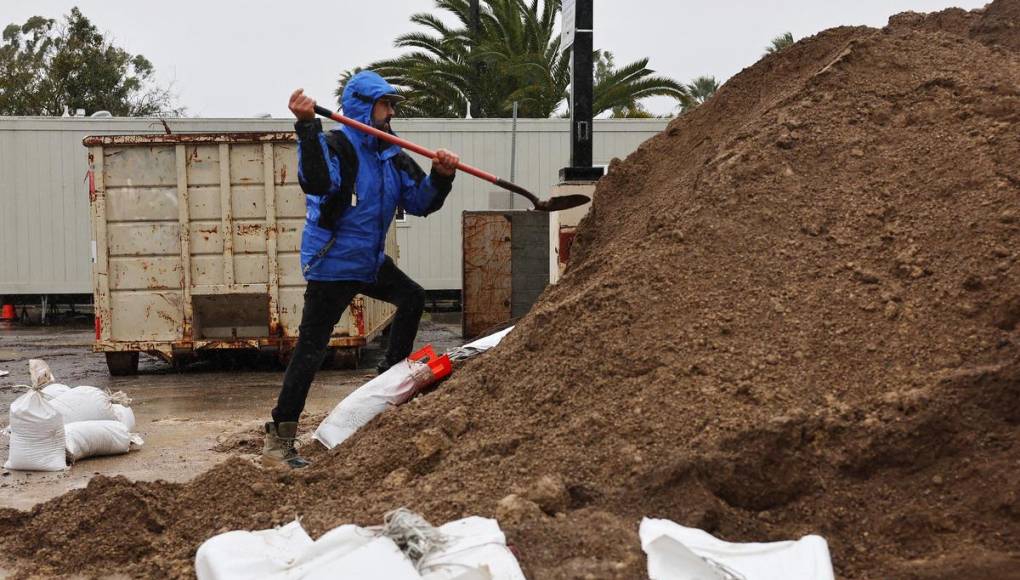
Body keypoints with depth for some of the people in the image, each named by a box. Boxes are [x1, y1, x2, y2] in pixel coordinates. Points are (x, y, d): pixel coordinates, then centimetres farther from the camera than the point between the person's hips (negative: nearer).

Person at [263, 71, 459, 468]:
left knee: (412, 299, 21)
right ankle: (277, 442, -10)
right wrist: (307, 127, -46)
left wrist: (440, 177, -11)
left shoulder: (392, 156, 10)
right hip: (332, 265, -8)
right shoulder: (337, 146, -15)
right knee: (311, 349, -11)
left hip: (371, 262, 8)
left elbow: (420, 202, 8)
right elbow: (318, 181, -37)